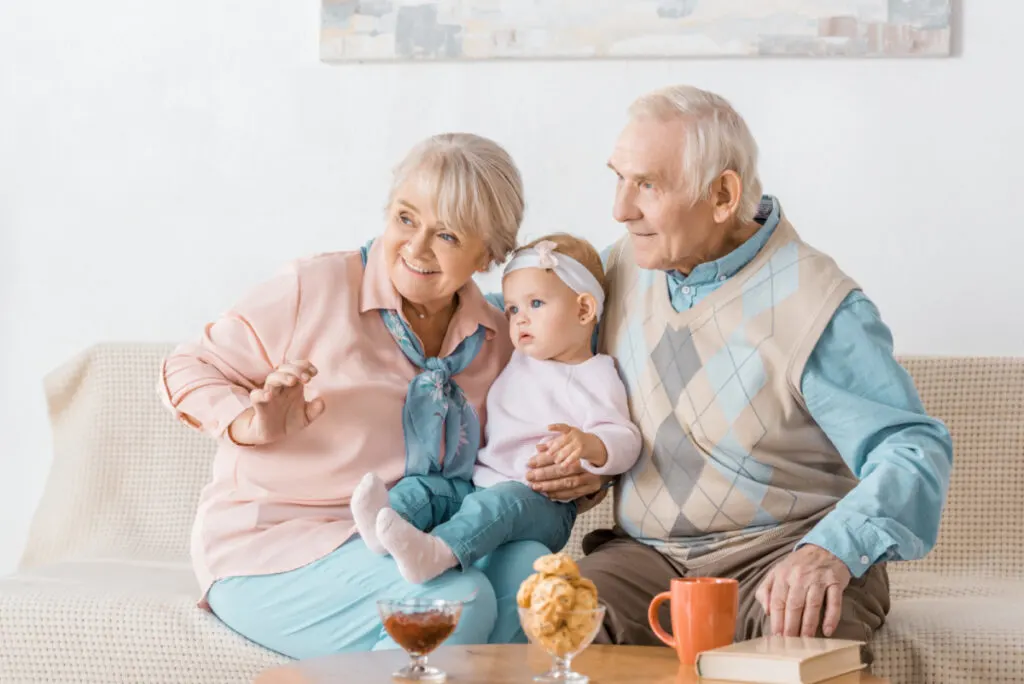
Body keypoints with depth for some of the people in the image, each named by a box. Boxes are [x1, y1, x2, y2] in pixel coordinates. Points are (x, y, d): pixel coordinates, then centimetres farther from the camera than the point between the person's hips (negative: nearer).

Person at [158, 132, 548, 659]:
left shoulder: (497, 340, 9)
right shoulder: (316, 288, -8)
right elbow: (188, 370, -2)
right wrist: (252, 424, -22)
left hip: (404, 550, 5)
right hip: (271, 550, -5)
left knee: (529, 564, -25)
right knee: (460, 602, -30)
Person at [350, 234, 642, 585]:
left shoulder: (594, 378, -1)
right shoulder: (518, 361, 23)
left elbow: (624, 439, -14)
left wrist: (587, 443, -35)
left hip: (543, 501, -8)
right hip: (478, 482, 8)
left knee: (502, 502, -38)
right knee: (422, 486, -15)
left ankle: (439, 552, -63)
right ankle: (386, 522, -45)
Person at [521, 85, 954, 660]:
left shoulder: (814, 305, -14)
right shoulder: (624, 266, 7)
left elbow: (914, 450, -21)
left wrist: (831, 550, -40)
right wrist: (590, 467, 0)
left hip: (785, 551, -4)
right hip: (648, 553, 4)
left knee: (805, 636, -37)